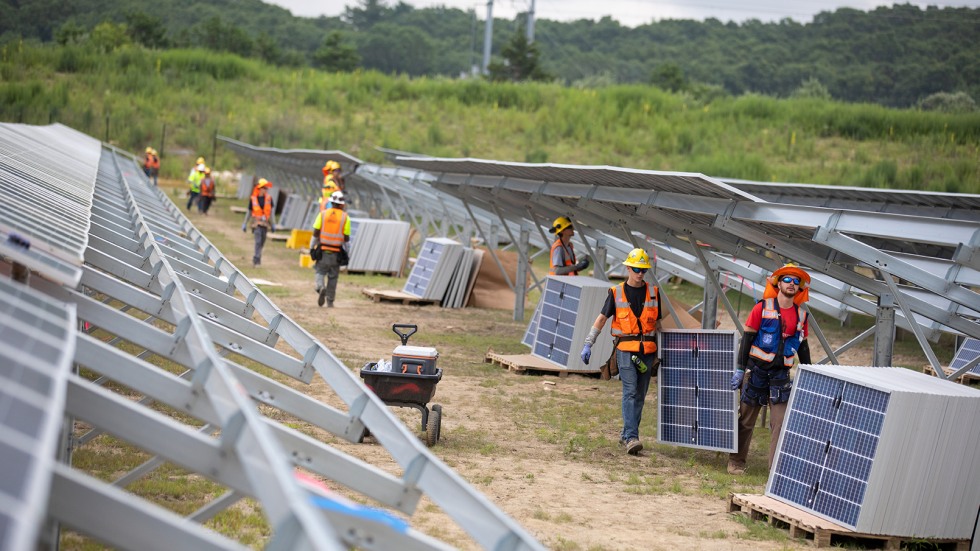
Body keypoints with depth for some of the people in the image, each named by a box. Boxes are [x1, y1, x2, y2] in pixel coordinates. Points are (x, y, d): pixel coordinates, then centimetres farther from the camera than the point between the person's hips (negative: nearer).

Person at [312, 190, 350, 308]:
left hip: (322, 250, 0)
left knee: (320, 272, 11)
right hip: (336, 253, 0)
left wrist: (312, 247, 10)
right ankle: (330, 301, 15)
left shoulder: (323, 214, -1)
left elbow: (315, 233, -3)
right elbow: (346, 238, -4)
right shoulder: (345, 217, -3)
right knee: (333, 277, 10)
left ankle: (320, 287, -19)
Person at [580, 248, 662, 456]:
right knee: (630, 392, -14)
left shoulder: (653, 292, 9)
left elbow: (657, 323, 15)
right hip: (625, 349, -3)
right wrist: (588, 344, -4)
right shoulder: (616, 293, 2)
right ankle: (631, 438, -19)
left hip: (647, 350, 3)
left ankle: (627, 435, 18)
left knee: (640, 395, 6)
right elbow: (602, 318, 4)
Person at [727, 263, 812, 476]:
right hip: (756, 370, -3)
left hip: (781, 375, 3)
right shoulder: (762, 308, -4)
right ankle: (736, 462, 20)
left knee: (780, 423, -5)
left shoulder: (801, 315, 7)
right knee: (746, 420, 7)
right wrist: (740, 369, -9)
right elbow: (747, 339, -4)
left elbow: (803, 346, 17)